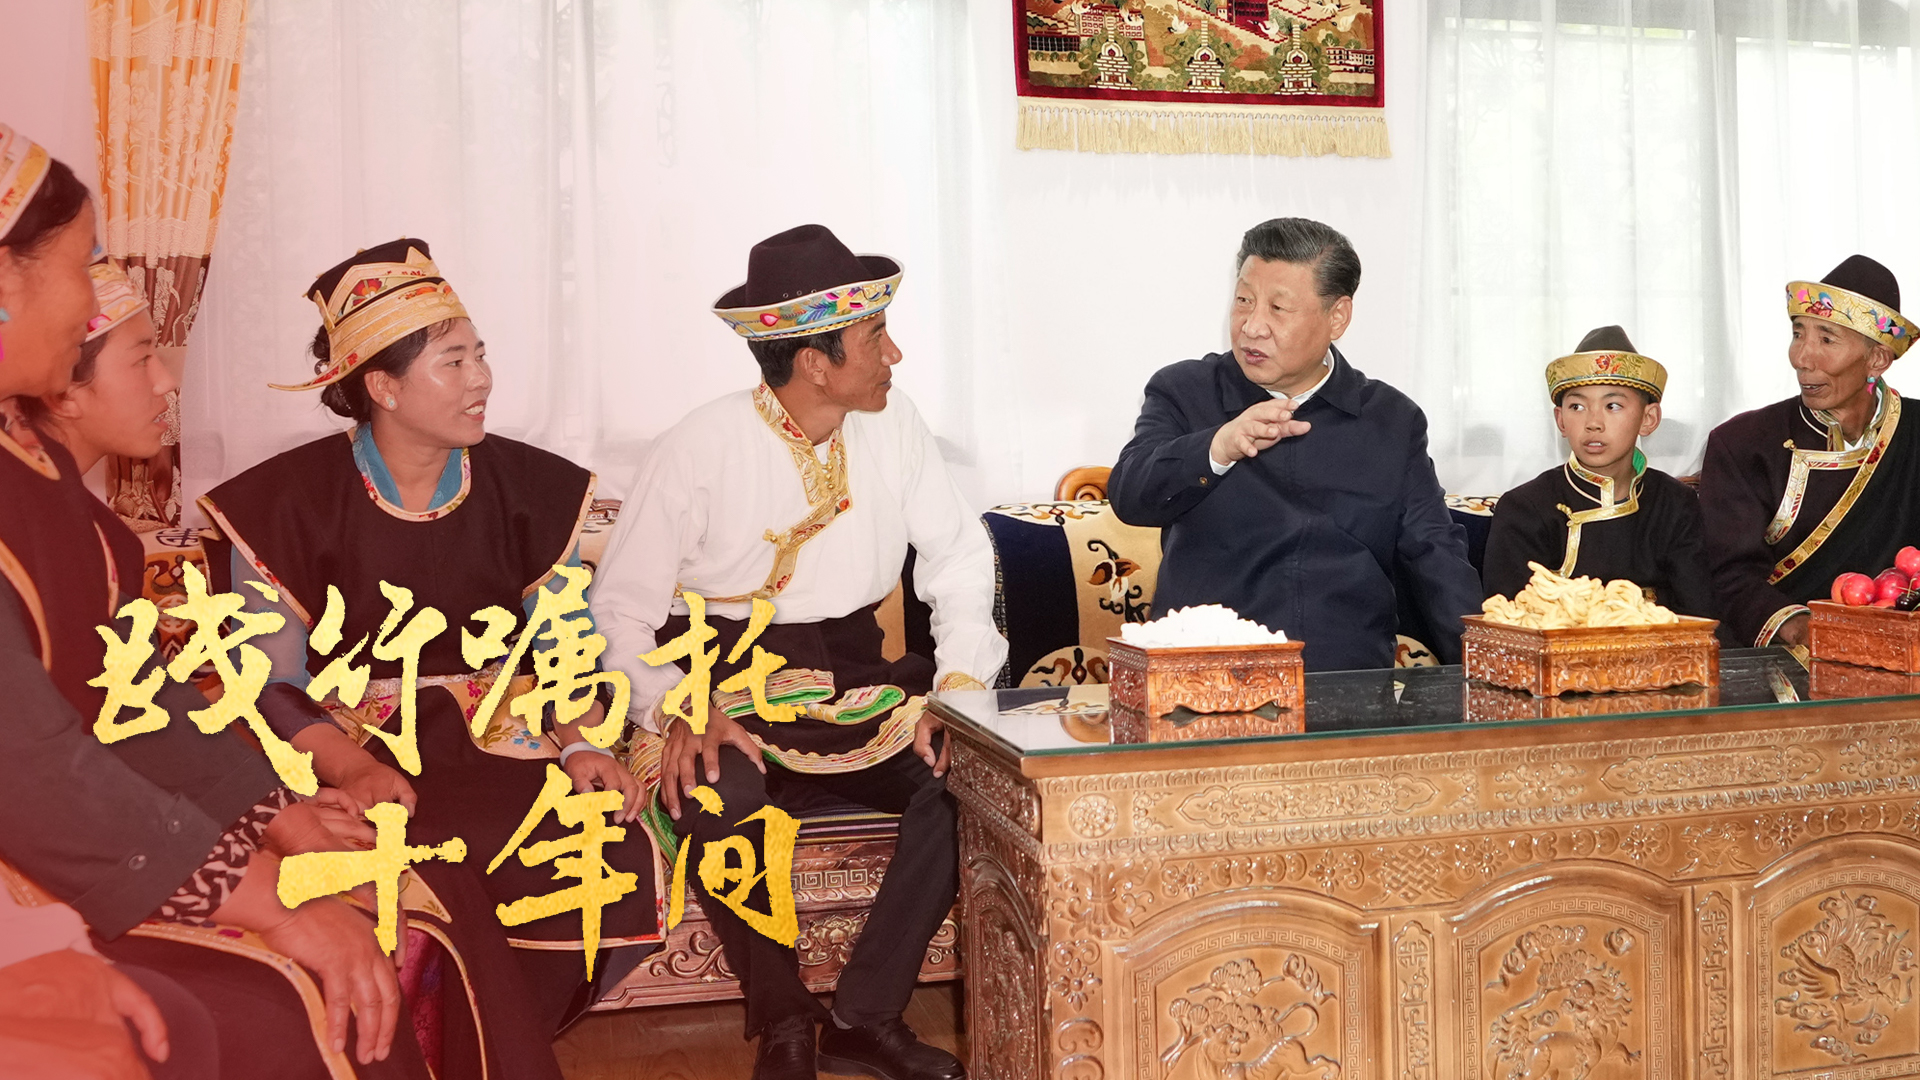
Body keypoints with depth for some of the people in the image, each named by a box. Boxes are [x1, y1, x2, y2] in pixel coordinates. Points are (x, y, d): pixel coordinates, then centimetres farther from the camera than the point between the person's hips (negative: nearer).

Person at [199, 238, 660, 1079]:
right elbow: (274, 684, -3)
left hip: (499, 742, 3)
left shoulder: (528, 490, 4)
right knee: (430, 889, -32)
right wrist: (353, 770, -21)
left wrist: (583, 743, -11)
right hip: (356, 748, -3)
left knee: (615, 864, -24)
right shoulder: (292, 503, -4)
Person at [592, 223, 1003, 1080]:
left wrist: (960, 678, -14)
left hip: (856, 686, 4)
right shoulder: (702, 448, -10)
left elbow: (959, 554, 3)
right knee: (710, 798, -35)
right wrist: (682, 711, -27)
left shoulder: (891, 423, 1)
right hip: (731, 686, -3)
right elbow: (621, 607, -9)